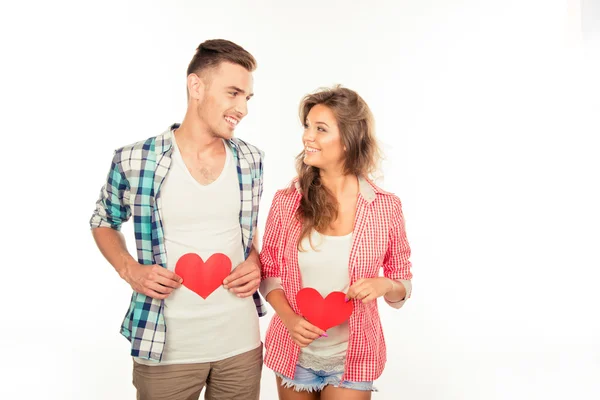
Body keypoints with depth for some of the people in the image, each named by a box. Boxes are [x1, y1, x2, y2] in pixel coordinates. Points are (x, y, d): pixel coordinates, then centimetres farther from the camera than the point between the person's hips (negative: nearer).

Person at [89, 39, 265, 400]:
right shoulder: (134, 162, -11)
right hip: (165, 347, -3)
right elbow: (104, 222, 6)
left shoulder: (251, 160, -1)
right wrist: (129, 270, -10)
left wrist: (255, 263, -4)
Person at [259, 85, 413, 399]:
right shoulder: (286, 201, -9)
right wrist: (290, 319, -15)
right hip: (292, 354, 2)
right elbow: (269, 273, 1)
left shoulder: (386, 206, -10)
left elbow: (403, 283, 1)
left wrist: (384, 285, -21)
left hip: (353, 359, -1)